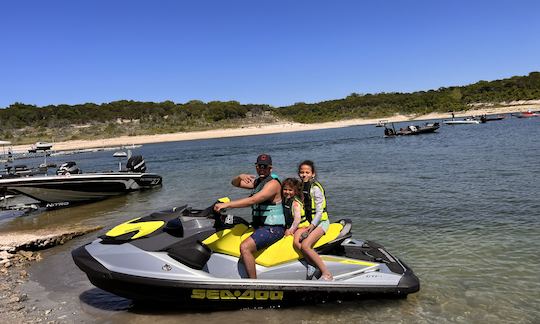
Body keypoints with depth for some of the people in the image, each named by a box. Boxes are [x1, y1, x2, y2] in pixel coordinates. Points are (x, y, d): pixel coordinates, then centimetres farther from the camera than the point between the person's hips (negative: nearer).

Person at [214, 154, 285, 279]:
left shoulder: (273, 183, -15)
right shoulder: (257, 181, 14)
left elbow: (253, 200, -28)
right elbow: (234, 183, 17)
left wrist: (226, 204, -29)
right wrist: (240, 177, -7)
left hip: (273, 228, -10)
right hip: (260, 226, 10)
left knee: (245, 247, -28)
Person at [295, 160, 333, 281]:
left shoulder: (315, 188, -12)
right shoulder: (301, 187, 12)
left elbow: (319, 212, -16)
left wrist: (311, 227, -24)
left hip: (320, 222, -6)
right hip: (308, 222, 7)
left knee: (305, 245, -24)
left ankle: (327, 274, -17)